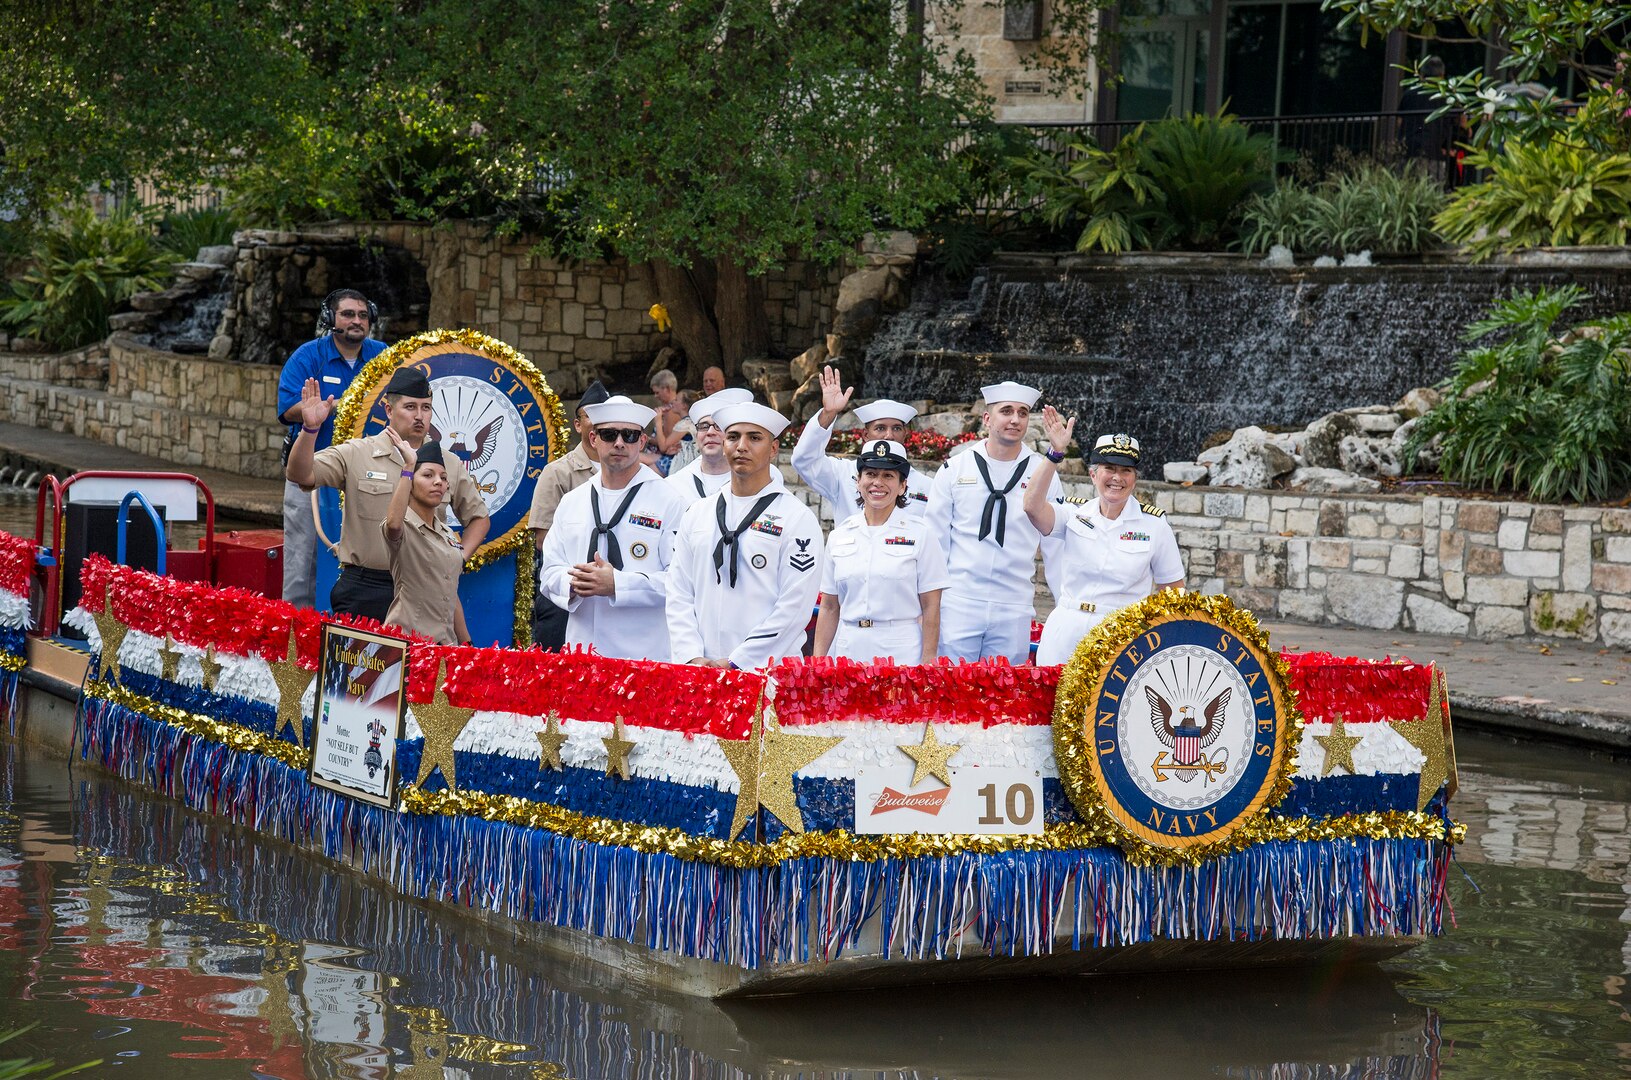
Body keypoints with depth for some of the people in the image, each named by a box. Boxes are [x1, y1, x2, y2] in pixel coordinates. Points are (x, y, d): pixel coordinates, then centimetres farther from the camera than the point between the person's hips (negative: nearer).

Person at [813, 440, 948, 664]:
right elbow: (829, 608, 13)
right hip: (848, 654, 3)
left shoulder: (919, 534, 1)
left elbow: (930, 608, -2)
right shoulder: (840, 535, 11)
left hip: (901, 654, -3)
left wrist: (928, 664, -8)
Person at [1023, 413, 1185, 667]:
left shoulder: (1154, 526, 2)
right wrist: (1055, 453, -24)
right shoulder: (1074, 515, 4)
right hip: (1065, 634, 1)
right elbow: (1033, 507, -17)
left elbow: (1173, 592, 7)